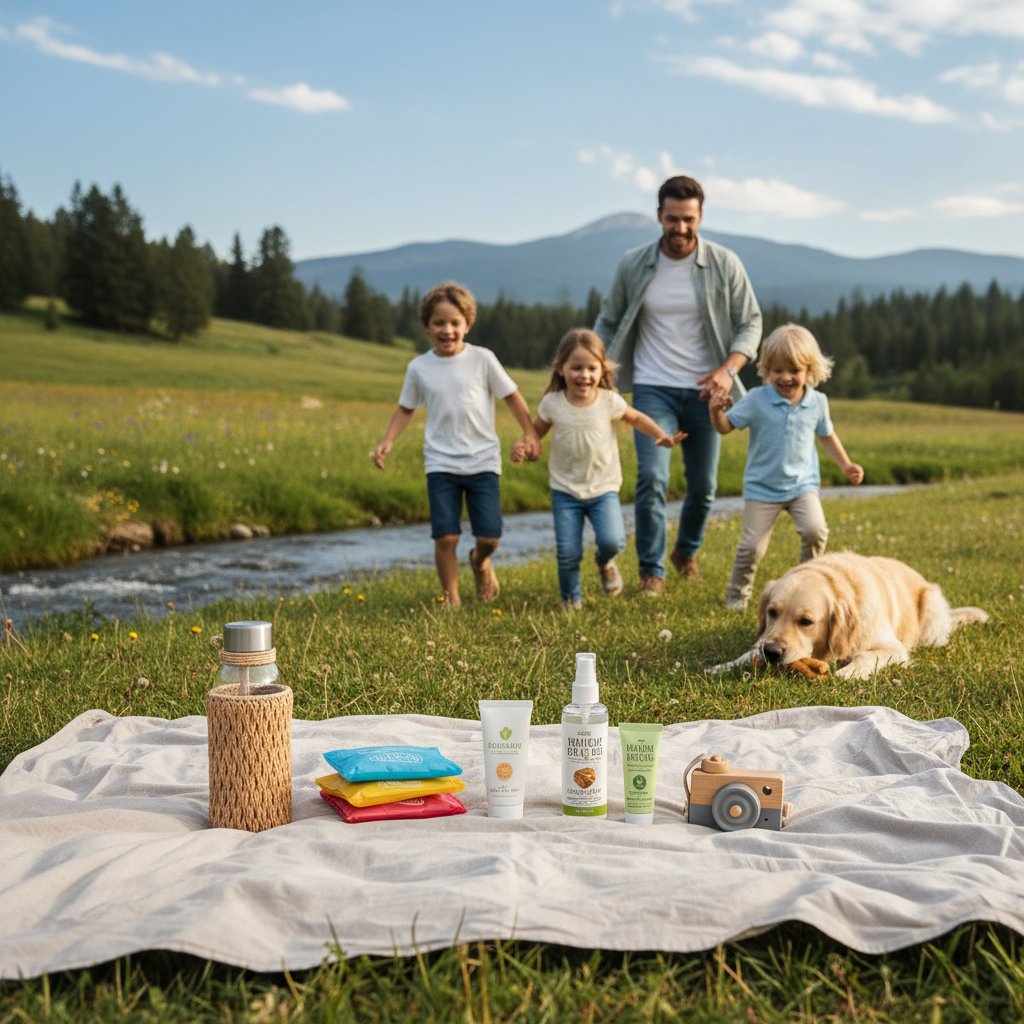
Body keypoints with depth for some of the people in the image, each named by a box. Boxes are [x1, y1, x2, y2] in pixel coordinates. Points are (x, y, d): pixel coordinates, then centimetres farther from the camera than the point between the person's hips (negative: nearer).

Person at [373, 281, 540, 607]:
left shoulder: (482, 359, -1)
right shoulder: (419, 367, 3)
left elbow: (512, 396, 5)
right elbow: (406, 409, 14)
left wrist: (530, 433, -2)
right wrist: (387, 442, 1)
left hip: (482, 461, 0)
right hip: (441, 464, 1)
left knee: (490, 536, -5)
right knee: (446, 537, -8)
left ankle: (480, 562, 31)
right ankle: (451, 598, 12)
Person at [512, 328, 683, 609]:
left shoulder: (610, 401, -9)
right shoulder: (552, 403, -9)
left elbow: (636, 418, 9)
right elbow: (537, 430, 6)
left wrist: (661, 435, -5)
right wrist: (521, 446, -15)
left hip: (603, 488, 0)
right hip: (565, 491, 0)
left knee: (612, 541, -18)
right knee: (568, 553, -5)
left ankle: (605, 562, 20)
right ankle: (571, 600, 24)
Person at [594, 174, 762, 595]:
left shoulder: (725, 265, -4)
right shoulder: (633, 265, -3)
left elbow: (750, 322, 2)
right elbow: (609, 323, 8)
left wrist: (729, 367, -15)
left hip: (704, 390, 1)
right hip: (653, 388, -1)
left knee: (703, 485, 10)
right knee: (652, 479, -14)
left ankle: (686, 552, 37)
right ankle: (651, 570, 2)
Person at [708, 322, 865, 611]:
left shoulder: (817, 402, -1)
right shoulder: (756, 400, -10)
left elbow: (826, 435, 17)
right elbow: (726, 426, -10)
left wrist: (845, 464, 17)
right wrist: (716, 411, -30)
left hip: (802, 484, 2)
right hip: (762, 487, -2)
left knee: (815, 531, -20)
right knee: (752, 546, -2)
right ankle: (737, 594, 21)